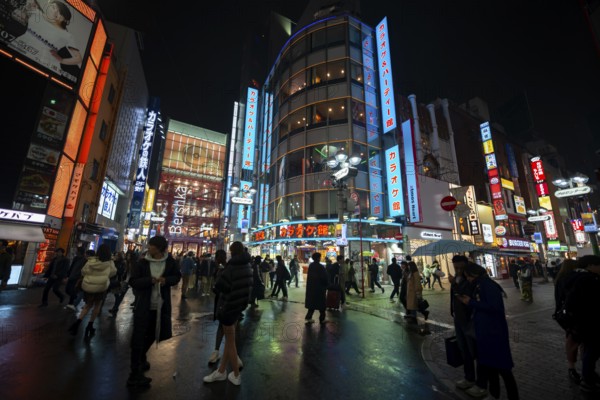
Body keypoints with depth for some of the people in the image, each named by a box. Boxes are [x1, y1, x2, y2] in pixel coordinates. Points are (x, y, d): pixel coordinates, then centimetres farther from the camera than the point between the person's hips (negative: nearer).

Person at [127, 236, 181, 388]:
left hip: (161, 306, 3)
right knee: (139, 338, 1)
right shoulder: (142, 262, -11)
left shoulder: (170, 261, -8)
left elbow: (177, 277, 3)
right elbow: (132, 281, -8)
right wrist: (150, 280, -24)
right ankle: (135, 374, 18)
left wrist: (166, 280, -17)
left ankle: (141, 359, 49)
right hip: (144, 305, -3)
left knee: (152, 335, 21)